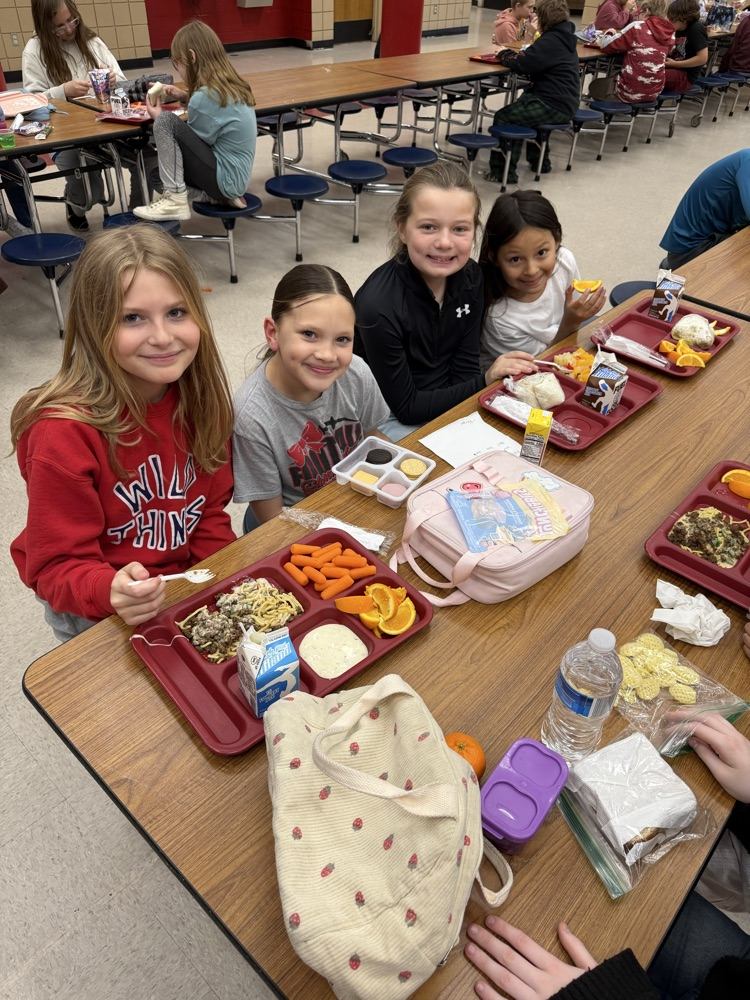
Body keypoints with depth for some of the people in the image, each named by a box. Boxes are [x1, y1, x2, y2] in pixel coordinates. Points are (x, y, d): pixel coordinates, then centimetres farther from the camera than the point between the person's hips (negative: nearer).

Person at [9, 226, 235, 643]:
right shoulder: (65, 433, -26)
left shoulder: (200, 397, -7)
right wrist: (112, 591, -38)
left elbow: (210, 511, 3)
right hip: (101, 617, -4)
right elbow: (58, 565, -18)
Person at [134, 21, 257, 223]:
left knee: (165, 122, -16)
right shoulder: (229, 84, 6)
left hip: (225, 180, -9)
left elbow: (193, 144, -7)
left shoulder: (204, 97, -19)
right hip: (236, 177, 9)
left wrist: (160, 118, 5)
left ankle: (175, 199, -11)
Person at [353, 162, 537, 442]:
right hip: (391, 419, -6)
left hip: (448, 401, 6)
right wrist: (486, 382, -26)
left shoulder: (469, 276, -8)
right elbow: (405, 408, -20)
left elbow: (464, 371, -2)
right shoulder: (379, 306, -28)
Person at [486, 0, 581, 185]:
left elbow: (522, 64, -20)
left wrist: (503, 54, -3)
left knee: (503, 117, -7)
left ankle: (503, 171, -6)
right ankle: (539, 161, 40)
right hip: (564, 103, 11)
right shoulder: (563, 37, 16)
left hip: (554, 107, -11)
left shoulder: (551, 41, -16)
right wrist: (510, 54, 8)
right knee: (520, 110, 34)